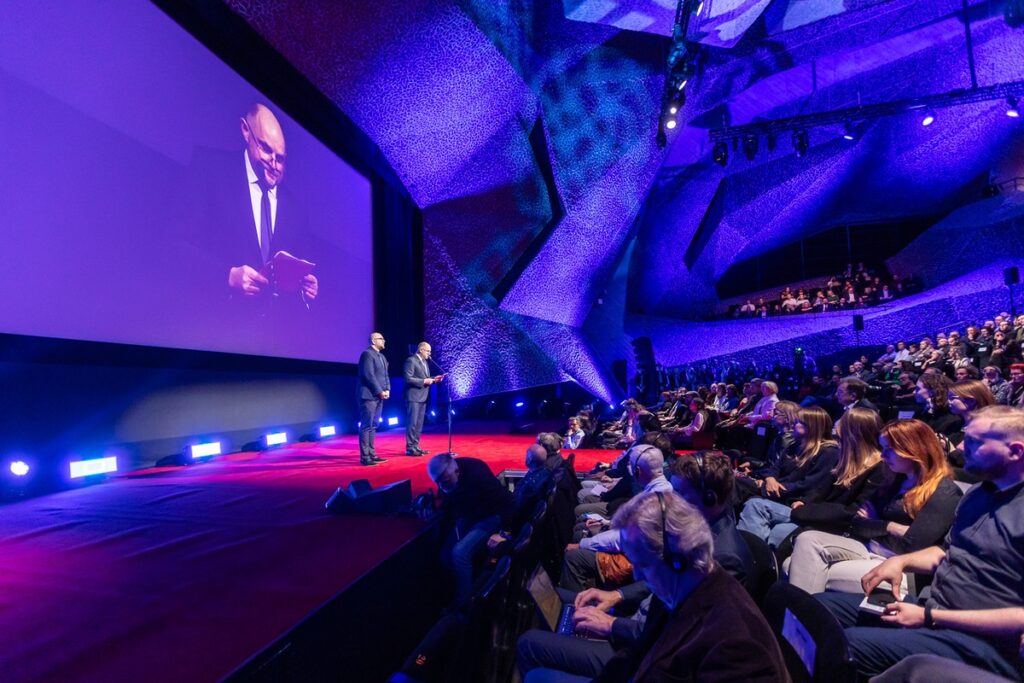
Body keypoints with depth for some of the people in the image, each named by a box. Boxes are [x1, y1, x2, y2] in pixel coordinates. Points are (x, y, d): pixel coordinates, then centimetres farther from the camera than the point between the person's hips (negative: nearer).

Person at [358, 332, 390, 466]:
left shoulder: (381, 356, 18)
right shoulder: (367, 354, -10)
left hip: (378, 396, 9)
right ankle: (365, 457, -2)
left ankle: (371, 454, 18)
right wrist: (380, 391, -15)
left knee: (373, 426, 12)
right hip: (369, 396, -9)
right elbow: (369, 376, -18)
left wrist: (387, 390, 1)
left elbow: (385, 375, 17)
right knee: (366, 426, -6)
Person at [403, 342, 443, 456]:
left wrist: (433, 379, 3)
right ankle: (410, 448, 0)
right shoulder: (411, 360, -12)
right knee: (412, 423, -6)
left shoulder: (424, 362, 17)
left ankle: (415, 446, 18)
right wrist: (424, 381, -19)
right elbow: (408, 378, -19)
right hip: (413, 397, -9)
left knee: (419, 424, 11)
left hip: (422, 397, 9)